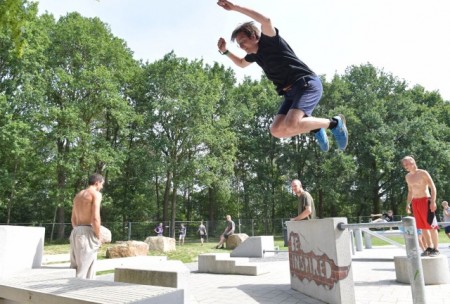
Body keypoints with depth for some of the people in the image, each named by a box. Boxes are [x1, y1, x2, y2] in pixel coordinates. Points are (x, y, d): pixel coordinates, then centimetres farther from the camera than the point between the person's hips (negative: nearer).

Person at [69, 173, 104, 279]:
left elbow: (73, 219, 20)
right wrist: (98, 237, -8)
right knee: (86, 269, -4)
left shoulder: (78, 195, 18)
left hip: (75, 232, 8)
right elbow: (95, 218, -16)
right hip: (87, 232, -8)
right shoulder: (96, 194, -8)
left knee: (75, 267, 14)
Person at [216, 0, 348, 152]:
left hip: (307, 84, -8)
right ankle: (315, 129, 14)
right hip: (290, 92, 9)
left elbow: (266, 20, -29)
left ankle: (334, 123, -8)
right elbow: (241, 63, 40)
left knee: (290, 126, -30)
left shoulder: (269, 41, -6)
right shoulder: (255, 54, 17)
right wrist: (225, 51, 24)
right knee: (277, 130, -6)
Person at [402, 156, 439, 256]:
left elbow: (433, 187, -10)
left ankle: (436, 249, 1)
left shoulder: (423, 173, -7)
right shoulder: (408, 177, 12)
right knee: (422, 227, 7)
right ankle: (429, 248, 15)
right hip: (415, 202, 6)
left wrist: (433, 201, -18)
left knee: (431, 226, -5)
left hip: (426, 200, -6)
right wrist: (408, 204, 13)